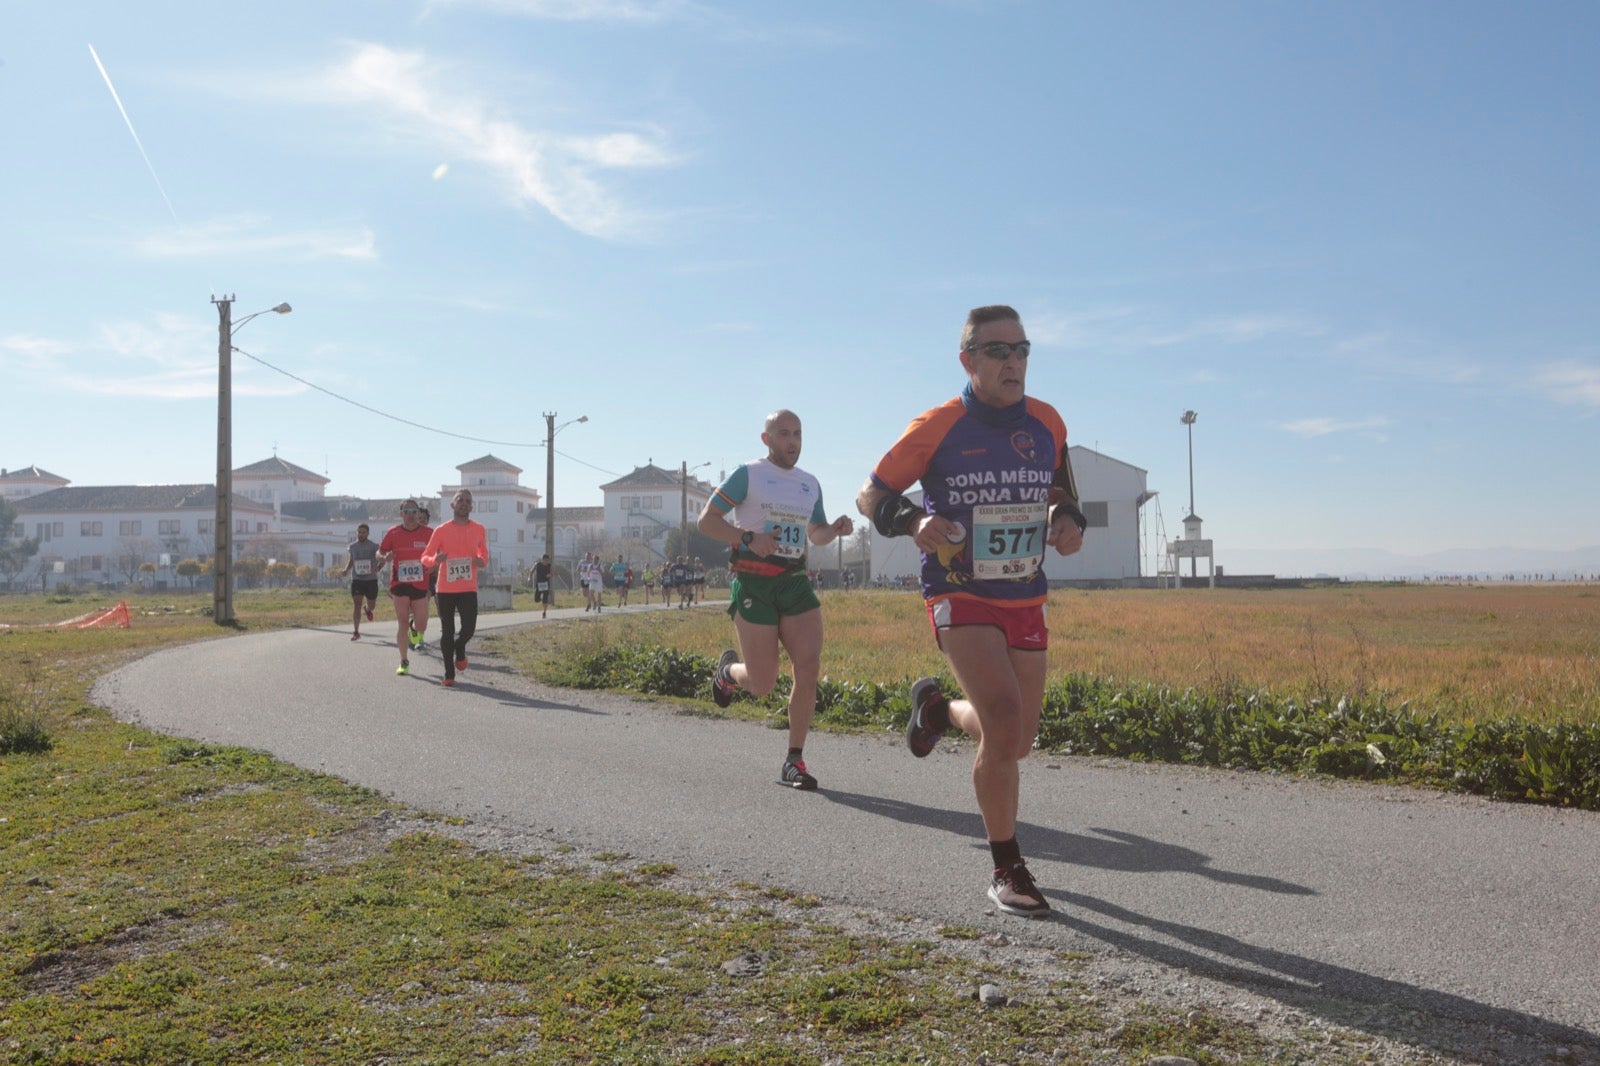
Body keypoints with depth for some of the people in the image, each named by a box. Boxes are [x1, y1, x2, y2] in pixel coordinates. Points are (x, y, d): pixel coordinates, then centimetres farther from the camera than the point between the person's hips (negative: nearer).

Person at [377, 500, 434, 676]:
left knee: (421, 627, 0)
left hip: (421, 585, 0)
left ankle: (414, 628, 39)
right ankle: (404, 662, 10)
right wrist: (384, 558, -16)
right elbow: (379, 553, 7)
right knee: (402, 623, -1)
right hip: (399, 584, 0)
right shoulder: (393, 533, 0)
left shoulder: (429, 533, -2)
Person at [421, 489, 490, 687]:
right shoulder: (441, 530, -1)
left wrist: (482, 562, -6)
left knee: (469, 628, -9)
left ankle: (460, 650, 27)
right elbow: (425, 557, 2)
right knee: (447, 632, 3)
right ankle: (449, 674, 15)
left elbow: (484, 555, 18)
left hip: (469, 589, 1)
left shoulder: (478, 530, 5)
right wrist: (435, 560, -21)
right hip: (445, 589, -1)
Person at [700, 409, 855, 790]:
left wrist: (836, 528, 4)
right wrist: (748, 538, -20)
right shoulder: (748, 475, -2)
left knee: (808, 668, -10)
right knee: (762, 685, -4)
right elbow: (706, 520, -5)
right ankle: (727, 670, 34)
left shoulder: (810, 484, 15)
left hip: (795, 584, 5)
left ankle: (794, 761, 1)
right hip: (753, 585, -5)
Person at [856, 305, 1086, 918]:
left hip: (1026, 599, 5)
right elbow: (871, 495, -1)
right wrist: (914, 522, -21)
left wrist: (1070, 522, -2)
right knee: (1005, 721, -21)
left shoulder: (1047, 424, 3)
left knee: (1017, 741, 9)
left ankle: (938, 708, 43)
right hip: (960, 597, -5)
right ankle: (1007, 871, -2)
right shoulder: (938, 428, -9)